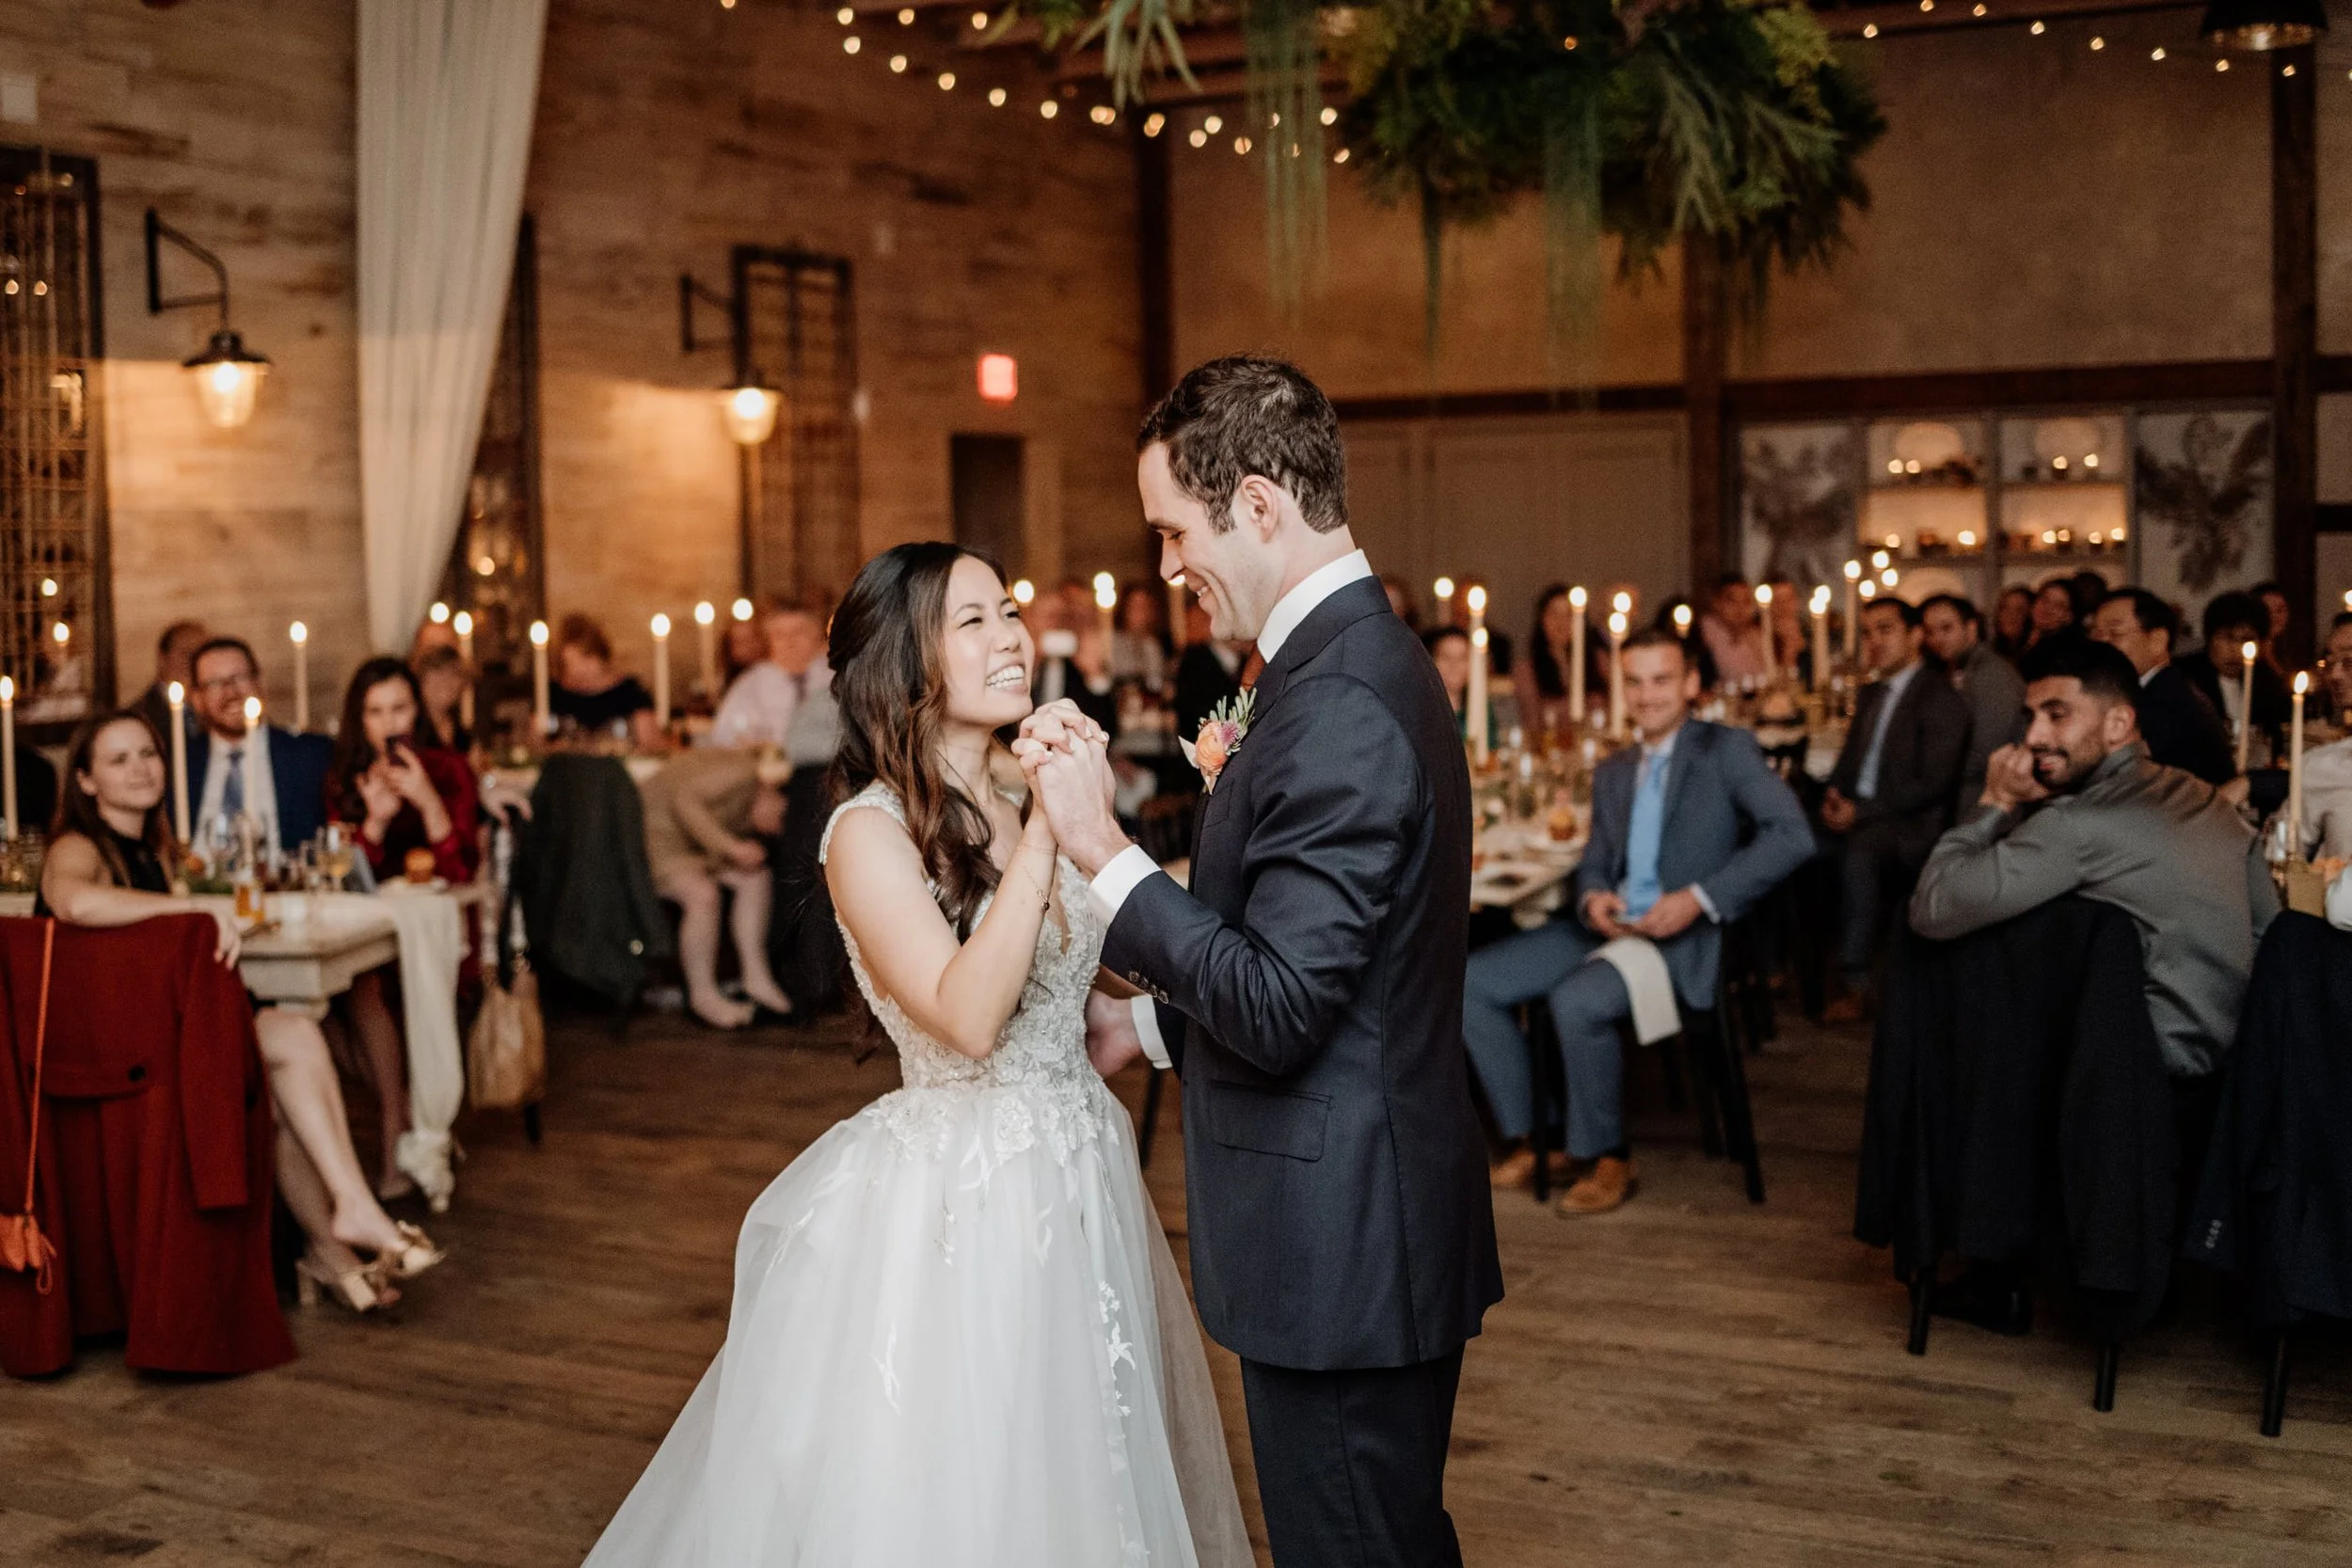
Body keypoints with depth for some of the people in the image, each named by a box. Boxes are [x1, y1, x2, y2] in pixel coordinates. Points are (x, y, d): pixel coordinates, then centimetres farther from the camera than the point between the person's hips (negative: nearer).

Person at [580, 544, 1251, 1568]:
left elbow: (1090, 983, 7)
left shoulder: (1029, 804, 7)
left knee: (1072, 1481, 19)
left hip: (1080, 1183, 7)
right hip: (957, 1203, -7)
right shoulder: (871, 830, -14)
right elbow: (968, 1019, -26)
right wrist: (1046, 833, -27)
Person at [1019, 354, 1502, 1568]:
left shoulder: (1336, 707, -23)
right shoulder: (1367, 659, 10)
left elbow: (1278, 1012, -26)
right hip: (1381, 1227, 10)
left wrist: (1103, 850, -23)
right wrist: (1149, 1022, 18)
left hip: (1340, 1238, -10)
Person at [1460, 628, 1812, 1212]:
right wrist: (1592, 897, -3)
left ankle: (1606, 1159, -12)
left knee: (1577, 1000, -33)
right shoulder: (1612, 773, 20)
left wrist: (1700, 897, -21)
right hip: (1608, 925, 7)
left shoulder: (1727, 750, -1)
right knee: (1469, 983, -7)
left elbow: (1792, 835, -13)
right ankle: (1528, 1139, 2)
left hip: (1682, 936, -7)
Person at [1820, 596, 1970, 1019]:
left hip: (1911, 826, -7)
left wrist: (1861, 811, -20)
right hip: (1857, 816, 7)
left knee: (1858, 853, -37)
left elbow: (1933, 784, -14)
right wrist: (1834, 797, -2)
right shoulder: (1870, 695, 21)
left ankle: (1857, 985, -30)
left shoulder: (1940, 700, -6)